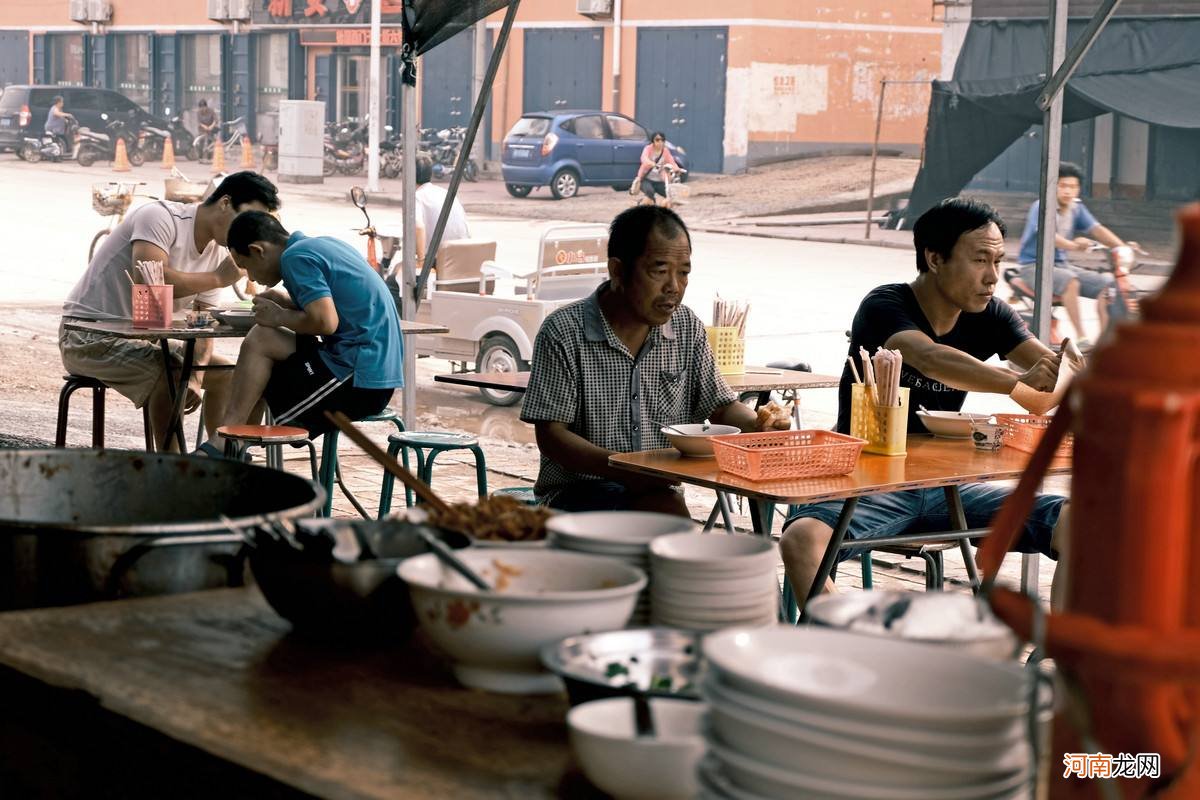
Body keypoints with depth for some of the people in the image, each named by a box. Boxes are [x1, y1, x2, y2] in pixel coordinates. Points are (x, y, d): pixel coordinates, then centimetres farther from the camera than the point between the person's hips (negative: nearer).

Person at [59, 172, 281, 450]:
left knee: (226, 374, 6)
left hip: (145, 338, 9)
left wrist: (196, 377, -17)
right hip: (90, 334, -9)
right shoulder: (161, 216, -19)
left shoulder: (218, 254, 5)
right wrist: (218, 278, -26)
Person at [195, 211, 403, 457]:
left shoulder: (296, 257, -10)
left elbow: (326, 322, -22)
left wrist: (280, 317, -5)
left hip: (359, 380, -10)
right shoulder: (322, 244, 18)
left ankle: (220, 445, -3)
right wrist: (288, 303, 12)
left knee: (259, 341, -7)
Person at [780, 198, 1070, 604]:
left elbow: (1052, 369, -7)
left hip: (943, 488, 5)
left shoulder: (989, 316, 6)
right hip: (867, 485, -5)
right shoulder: (885, 307, -12)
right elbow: (930, 358, -33)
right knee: (801, 538, -37)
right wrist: (1018, 382, -46)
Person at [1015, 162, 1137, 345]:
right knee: (1071, 281, -35)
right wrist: (1073, 245, -52)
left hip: (1061, 264, 7)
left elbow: (1097, 229, -5)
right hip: (1034, 266, -7)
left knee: (1106, 283, -8)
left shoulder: (1077, 208, 6)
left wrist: (1122, 246, -22)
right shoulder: (1041, 207, -15)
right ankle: (1081, 339, -31)